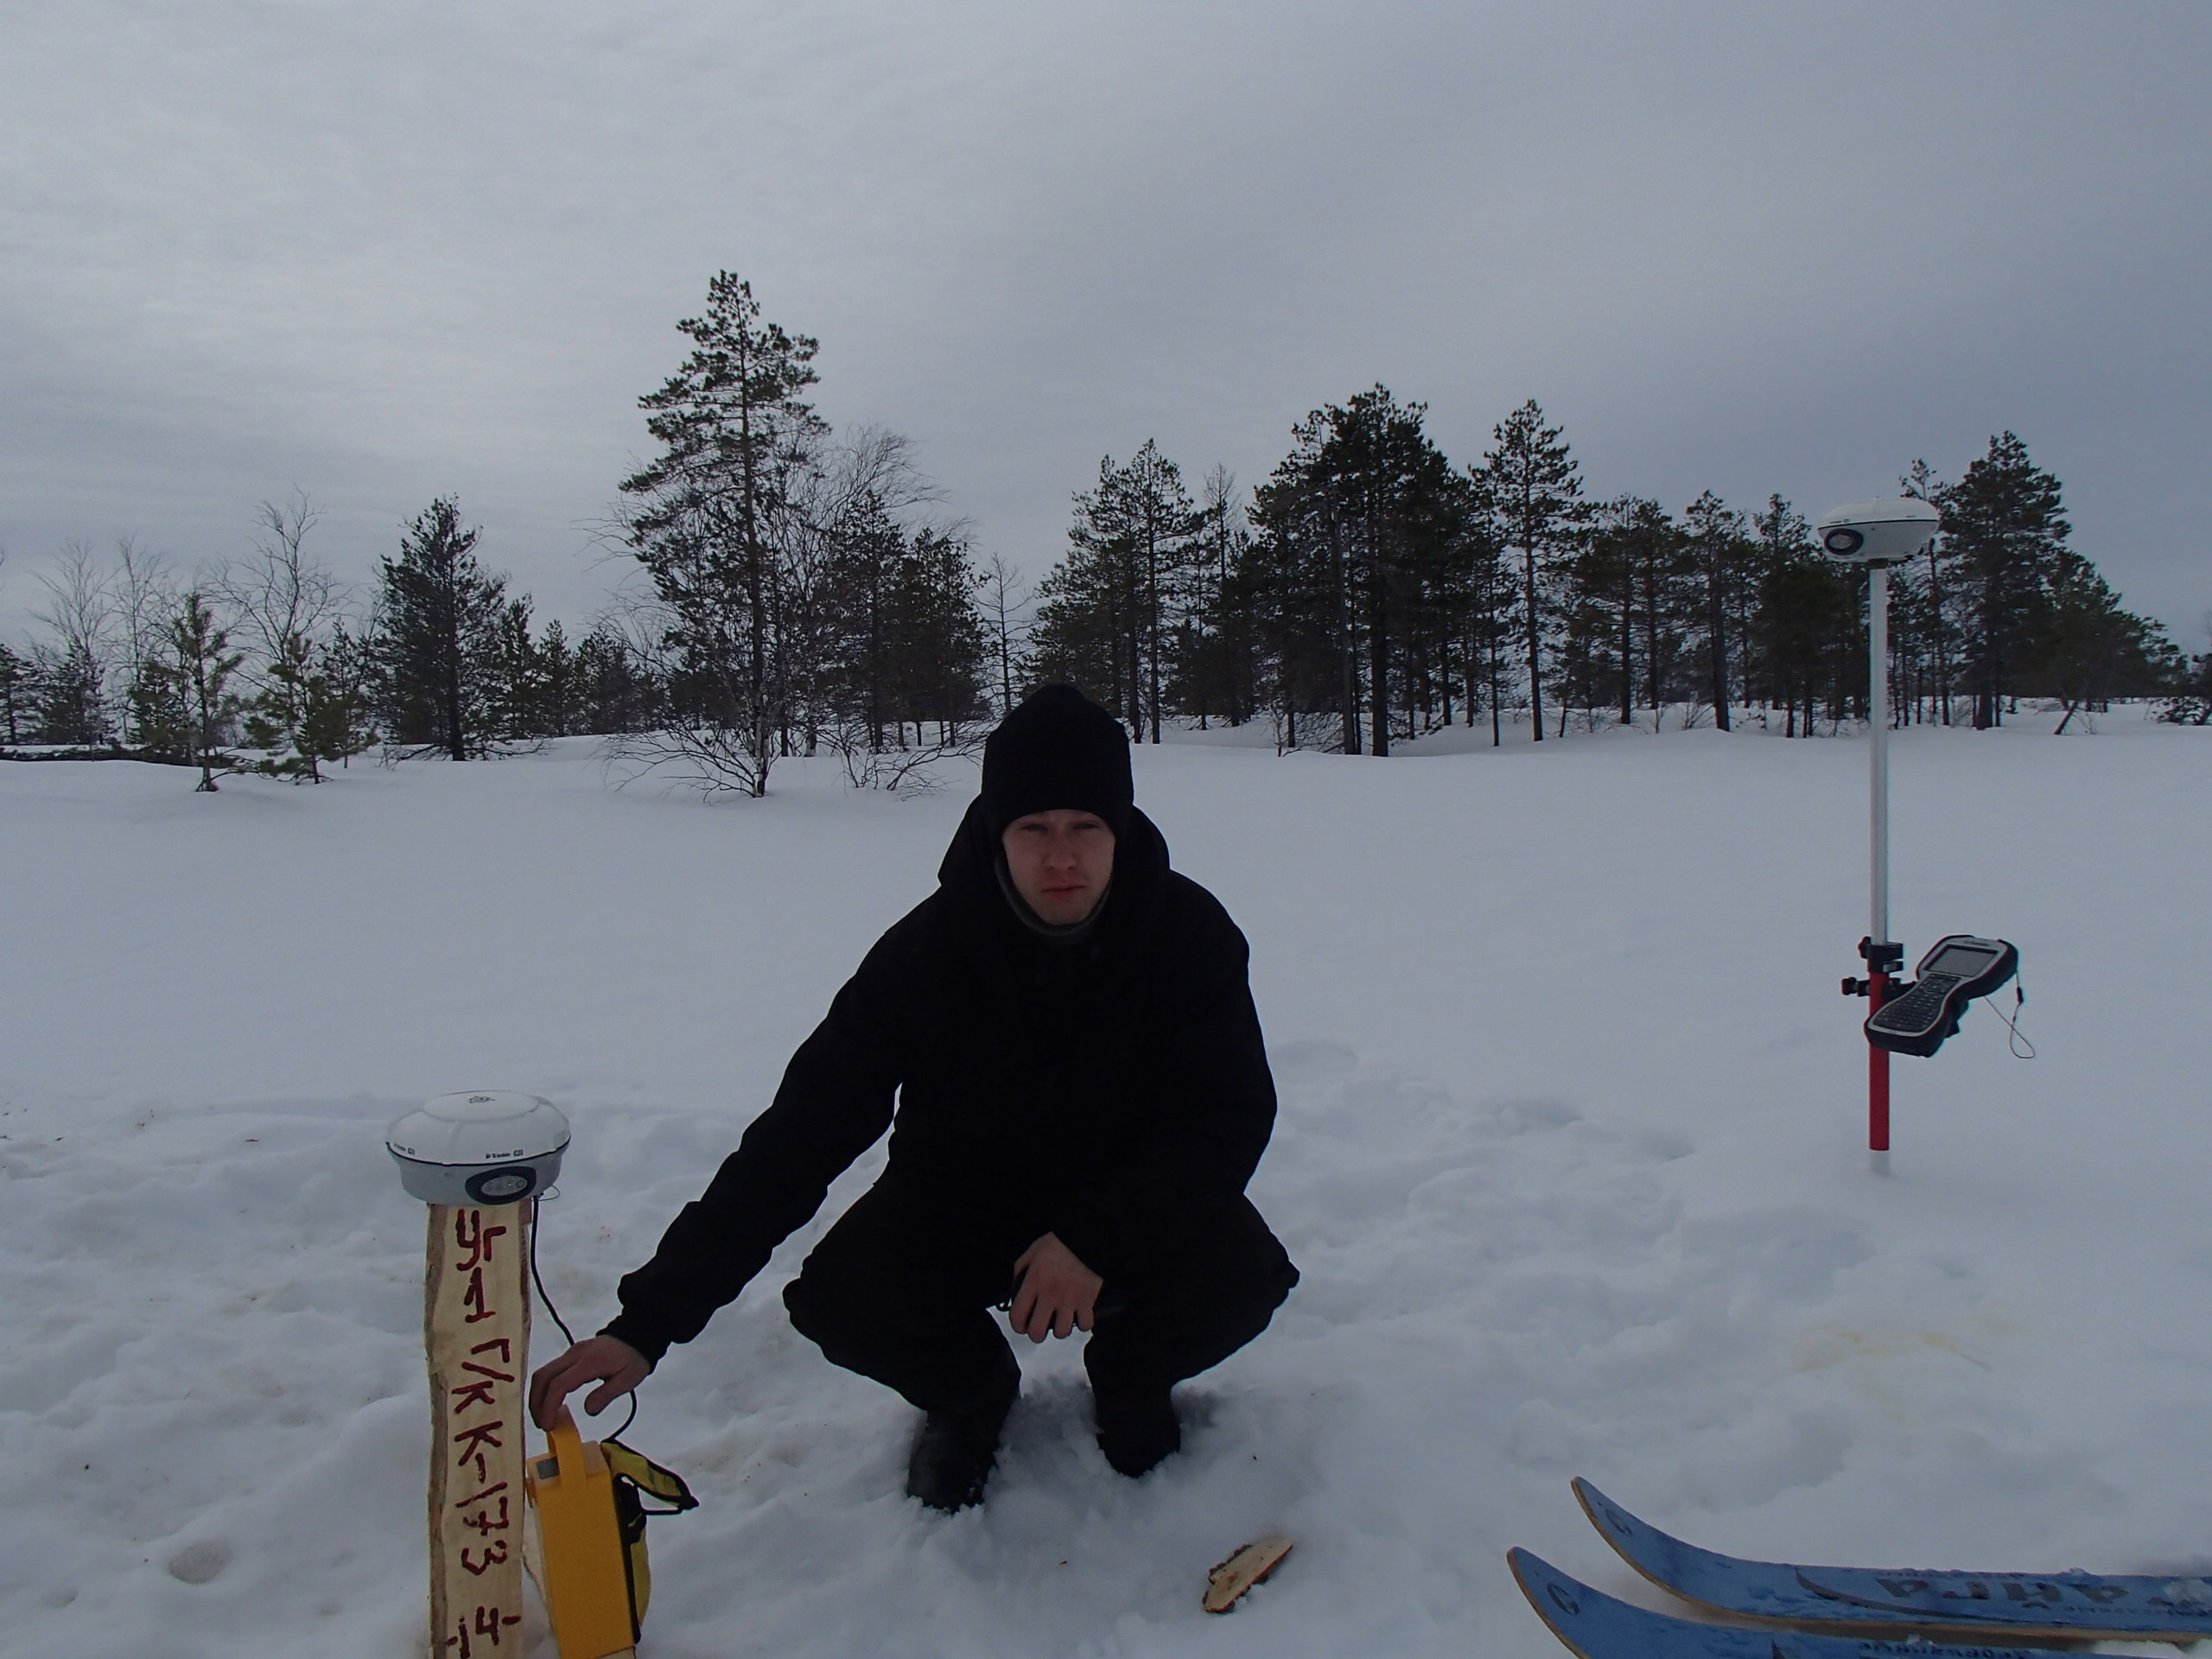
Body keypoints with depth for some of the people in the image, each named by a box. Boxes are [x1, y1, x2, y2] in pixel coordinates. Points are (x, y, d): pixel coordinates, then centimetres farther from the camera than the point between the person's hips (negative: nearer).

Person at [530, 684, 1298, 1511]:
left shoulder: (1190, 932, -20)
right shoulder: (929, 948, -22)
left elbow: (1232, 1118, -20)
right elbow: (800, 1132, -23)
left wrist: (1097, 1237, -37)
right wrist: (651, 1317, -30)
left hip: (1133, 1201, 1)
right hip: (959, 1202, 0)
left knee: (1237, 1277, -28)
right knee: (846, 1297, -28)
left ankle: (1132, 1386, 10)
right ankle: (971, 1391, 10)